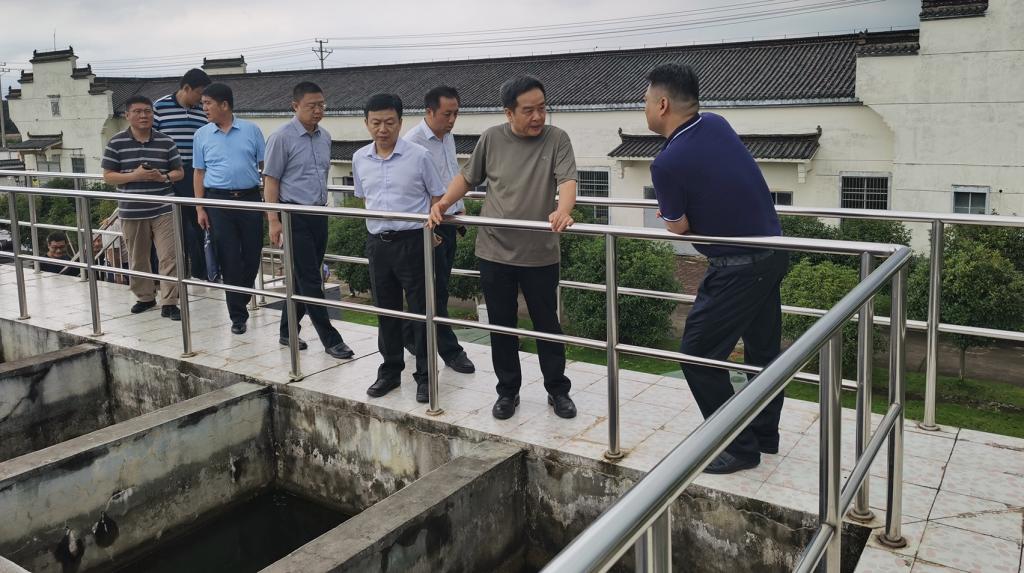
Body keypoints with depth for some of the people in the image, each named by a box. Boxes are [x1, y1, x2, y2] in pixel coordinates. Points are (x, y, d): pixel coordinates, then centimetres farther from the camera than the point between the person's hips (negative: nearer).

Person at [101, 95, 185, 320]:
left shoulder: (166, 142, 2)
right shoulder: (116, 143, 0)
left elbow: (179, 172, 8)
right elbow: (108, 175, 0)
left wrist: (163, 177, -13)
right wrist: (134, 176, -15)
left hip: (163, 210, 0)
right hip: (132, 212, 1)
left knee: (169, 257, -6)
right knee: (138, 259, 12)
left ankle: (169, 303, 0)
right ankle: (145, 297, 28)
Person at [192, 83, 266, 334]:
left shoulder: (251, 130, 2)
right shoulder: (201, 135, 6)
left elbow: (265, 165, 6)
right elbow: (199, 173, 8)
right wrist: (200, 209, 2)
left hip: (250, 199, 0)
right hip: (219, 201, 0)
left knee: (252, 254, 6)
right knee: (229, 259, -1)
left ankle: (243, 295, 32)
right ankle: (238, 315, 6)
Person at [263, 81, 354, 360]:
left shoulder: (325, 137, 10)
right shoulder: (282, 138, -8)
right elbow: (271, 180, -8)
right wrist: (273, 221, -13)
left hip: (319, 215, 7)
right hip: (295, 216, -7)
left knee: (305, 278, 12)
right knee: (310, 279, -4)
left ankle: (288, 332, 26)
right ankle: (330, 339, 1)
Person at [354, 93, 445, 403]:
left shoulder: (418, 156, -8)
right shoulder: (360, 158, 5)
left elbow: (437, 196, 0)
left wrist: (425, 226, -6)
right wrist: (381, 220, 10)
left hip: (412, 242, -4)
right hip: (377, 243, 4)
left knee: (422, 311, 1)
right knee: (385, 311, 14)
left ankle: (425, 376, 12)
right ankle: (390, 371, 27)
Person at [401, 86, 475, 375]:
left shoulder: (448, 137, 9)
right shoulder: (413, 141, -17)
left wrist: (460, 208, 19)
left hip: (449, 222, 9)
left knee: (439, 286, 14)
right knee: (436, 289, -2)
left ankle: (410, 333, 31)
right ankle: (451, 351, 6)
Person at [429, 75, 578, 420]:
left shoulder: (556, 139, -4)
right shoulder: (492, 139, 1)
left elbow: (567, 180, -17)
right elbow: (468, 178, 11)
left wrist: (563, 211, -38)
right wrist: (444, 203, -6)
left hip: (541, 254, -1)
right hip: (495, 252, 2)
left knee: (547, 325, 10)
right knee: (501, 326, 11)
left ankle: (558, 390, 27)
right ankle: (508, 391, 28)